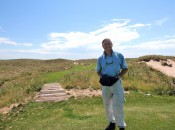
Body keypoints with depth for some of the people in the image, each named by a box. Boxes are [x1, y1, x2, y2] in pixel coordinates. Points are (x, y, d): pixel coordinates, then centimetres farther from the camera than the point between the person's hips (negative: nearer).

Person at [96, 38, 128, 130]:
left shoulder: (119, 56, -2)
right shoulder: (100, 58, 5)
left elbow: (125, 68, 4)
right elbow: (98, 71, 14)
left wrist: (118, 76, -12)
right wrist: (101, 77, -7)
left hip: (116, 82, -3)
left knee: (117, 105, -7)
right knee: (107, 105, 14)